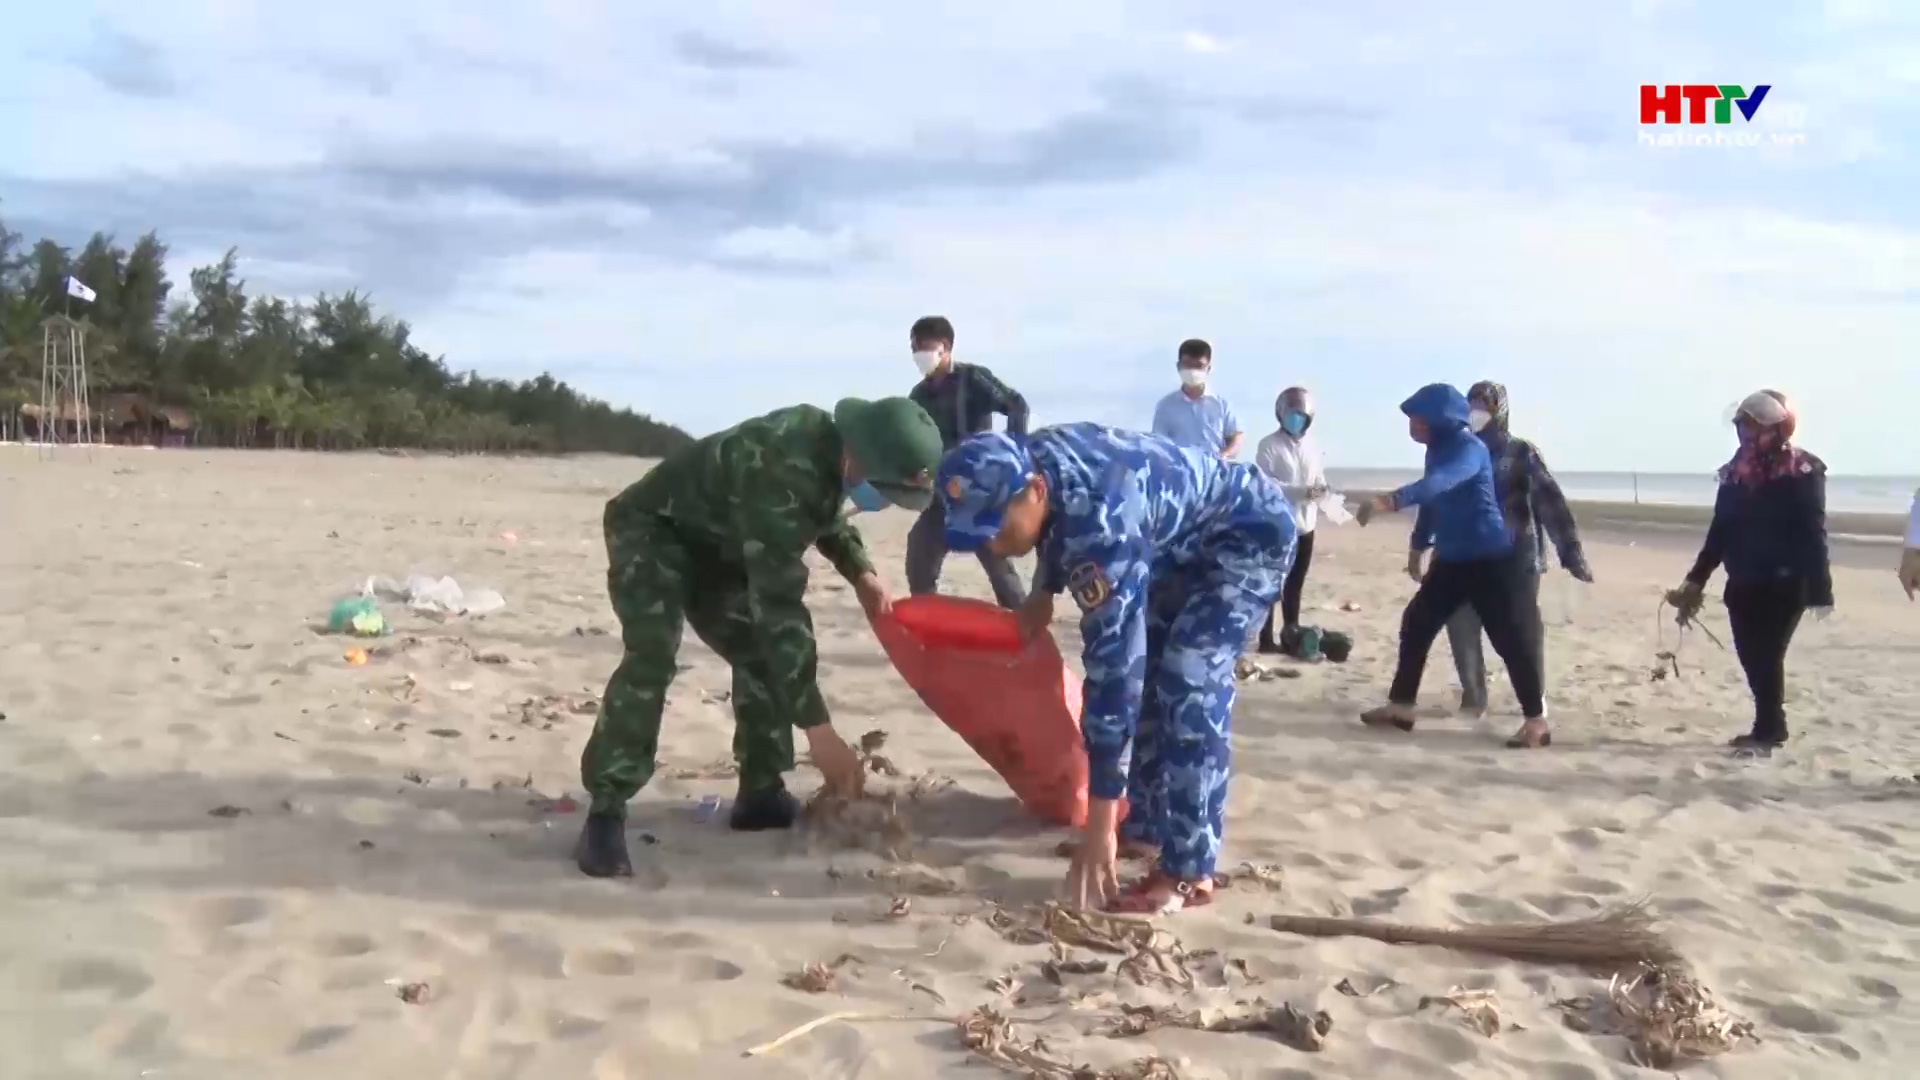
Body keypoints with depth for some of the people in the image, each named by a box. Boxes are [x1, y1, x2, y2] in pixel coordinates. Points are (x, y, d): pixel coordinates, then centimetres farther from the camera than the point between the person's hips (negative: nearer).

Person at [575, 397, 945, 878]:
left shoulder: (828, 442, -11)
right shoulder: (782, 474, -39)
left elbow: (825, 514, 14)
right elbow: (780, 603, -43)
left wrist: (860, 572, -4)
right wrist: (818, 729, -45)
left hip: (713, 541, 9)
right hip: (651, 529, -9)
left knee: (761, 651, 2)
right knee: (653, 655, -27)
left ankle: (760, 794, 8)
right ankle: (605, 813, -24)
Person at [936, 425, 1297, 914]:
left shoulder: (1102, 523, -41)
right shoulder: (1027, 462, -16)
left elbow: (1113, 665, -41)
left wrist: (1099, 826, -39)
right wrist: (1043, 593, 10)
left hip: (1252, 533, -9)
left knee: (1188, 681, -21)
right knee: (1146, 670, 8)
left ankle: (1189, 872, -16)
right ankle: (1145, 825, 21)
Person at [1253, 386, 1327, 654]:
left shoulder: (1313, 446, 10)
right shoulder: (1269, 445, -8)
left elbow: (1320, 479, 15)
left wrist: (1320, 489, -10)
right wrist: (1301, 491, -24)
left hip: (1304, 524, 6)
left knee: (1295, 583, 14)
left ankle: (1291, 634, 24)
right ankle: (1266, 638, 6)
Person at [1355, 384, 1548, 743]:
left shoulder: (1469, 449, -20)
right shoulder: (1438, 448, 7)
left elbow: (1439, 483, -41)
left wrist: (1391, 500, -56)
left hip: (1488, 558, -9)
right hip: (1452, 558, 9)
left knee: (1508, 636, -6)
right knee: (1416, 624, 7)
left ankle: (1536, 721, 2)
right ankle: (1400, 706, 15)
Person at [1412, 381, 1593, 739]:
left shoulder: (1521, 453, -5)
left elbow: (1552, 503, -10)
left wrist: (1572, 555, -17)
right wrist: (1419, 546, 17)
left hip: (1516, 561, -3)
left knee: (1522, 632, -1)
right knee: (1460, 625, 4)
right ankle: (1473, 697, 21)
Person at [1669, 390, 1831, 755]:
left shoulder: (1803, 470, -10)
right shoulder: (1735, 471, 8)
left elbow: (1813, 533, -13)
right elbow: (1721, 530, 13)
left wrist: (1819, 590, -16)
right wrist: (1696, 579, 12)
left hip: (1784, 584, -6)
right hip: (1743, 584, 6)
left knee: (1766, 657, -5)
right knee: (1752, 658, 9)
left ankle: (1767, 732, 6)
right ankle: (1771, 727, 21)